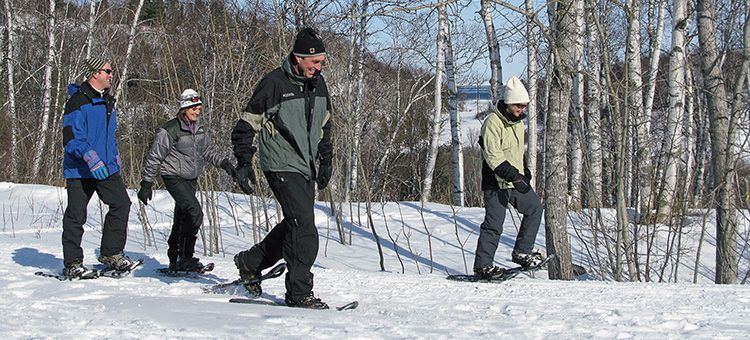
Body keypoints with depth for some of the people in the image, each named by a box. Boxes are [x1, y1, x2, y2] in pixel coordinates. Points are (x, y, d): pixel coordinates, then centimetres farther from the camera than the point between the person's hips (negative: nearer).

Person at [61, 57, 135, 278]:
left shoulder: (108, 102, 14)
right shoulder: (78, 102, -13)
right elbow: (70, 138, -19)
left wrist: (115, 160, 21)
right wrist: (91, 158, -29)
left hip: (107, 168, 7)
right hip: (80, 169, -7)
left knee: (121, 203, -3)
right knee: (76, 216, 0)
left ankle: (111, 253, 8)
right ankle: (72, 263, 8)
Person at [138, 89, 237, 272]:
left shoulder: (200, 129, 7)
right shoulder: (170, 130, -14)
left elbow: (208, 151, 22)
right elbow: (153, 157, -9)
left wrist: (224, 163, 6)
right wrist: (146, 184, -9)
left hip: (191, 179, 7)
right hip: (174, 177, -7)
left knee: (182, 219, 11)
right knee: (194, 212, -22)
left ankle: (175, 261, 22)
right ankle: (185, 258, -18)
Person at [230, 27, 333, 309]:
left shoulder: (318, 83, 8)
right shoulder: (273, 84, -13)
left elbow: (323, 126, 22)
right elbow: (246, 126, -8)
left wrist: (326, 161, 18)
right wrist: (244, 163, -14)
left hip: (306, 167, 8)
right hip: (281, 167, -8)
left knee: (293, 225, 13)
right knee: (304, 227, -15)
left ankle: (250, 262, 33)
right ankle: (299, 293, -8)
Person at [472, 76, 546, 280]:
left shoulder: (518, 121, 12)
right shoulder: (493, 122, -16)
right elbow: (492, 156, -24)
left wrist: (524, 171, 22)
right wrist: (513, 175, -29)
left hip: (516, 180, 9)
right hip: (496, 182, -9)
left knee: (534, 207, 13)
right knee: (494, 224, -6)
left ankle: (522, 252, 20)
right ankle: (483, 265, 3)